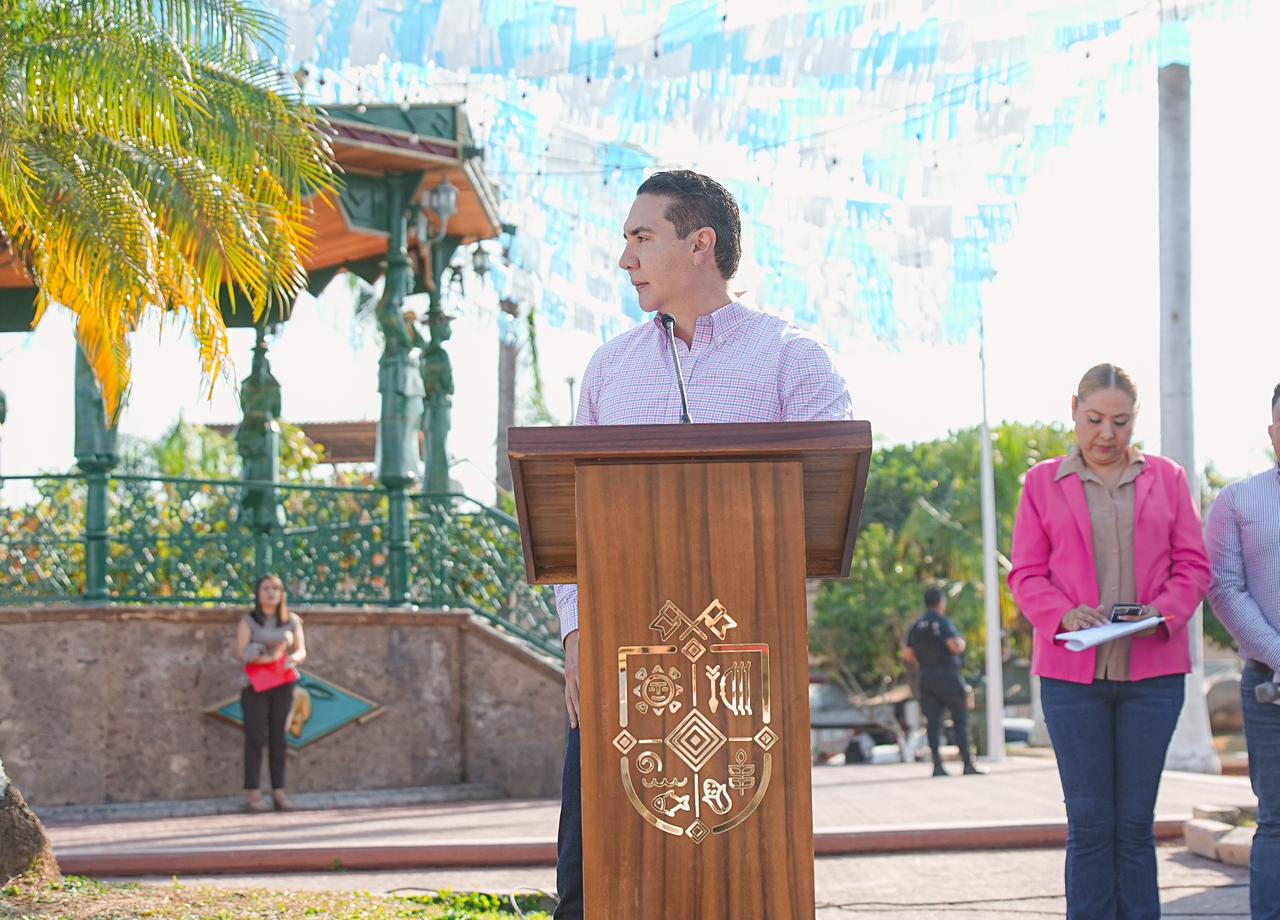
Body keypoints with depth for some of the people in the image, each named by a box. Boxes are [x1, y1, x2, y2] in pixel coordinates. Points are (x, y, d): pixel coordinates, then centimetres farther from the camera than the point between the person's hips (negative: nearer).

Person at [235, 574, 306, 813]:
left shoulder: (292, 620, 12)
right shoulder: (248, 621, 3)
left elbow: (301, 651, 7)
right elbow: (241, 652, -8)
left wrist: (293, 659, -16)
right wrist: (269, 658, -17)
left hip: (283, 685, 3)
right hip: (255, 685, -3)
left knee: (278, 739, 3)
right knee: (255, 738, -7)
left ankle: (278, 793, 6)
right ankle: (254, 795, -9)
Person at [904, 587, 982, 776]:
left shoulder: (916, 627, 10)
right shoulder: (943, 623, -9)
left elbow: (907, 655, 8)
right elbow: (955, 646, -21)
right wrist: (962, 642, 0)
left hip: (926, 678, 5)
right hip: (948, 676, -5)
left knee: (933, 722, 3)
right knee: (961, 720, 1)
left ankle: (937, 764, -2)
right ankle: (968, 764, -2)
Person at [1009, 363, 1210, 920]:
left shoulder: (1167, 479, 12)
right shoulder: (1043, 483, 9)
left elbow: (1193, 566, 9)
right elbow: (1025, 574, 5)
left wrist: (1163, 610, -11)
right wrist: (1063, 614, -14)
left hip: (1152, 671, 1)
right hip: (1073, 671, -1)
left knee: (1135, 822, 3)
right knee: (1089, 822, -2)